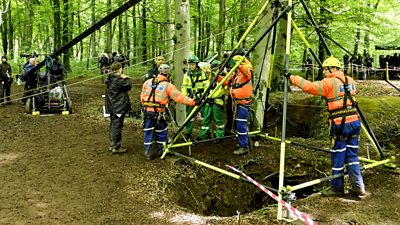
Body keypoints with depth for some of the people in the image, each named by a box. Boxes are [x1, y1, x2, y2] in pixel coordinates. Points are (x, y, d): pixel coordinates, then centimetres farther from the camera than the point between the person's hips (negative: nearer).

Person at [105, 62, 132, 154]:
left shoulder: (110, 79, 10)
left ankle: (112, 145, 28)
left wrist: (123, 78, 6)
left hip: (112, 107, 10)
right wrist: (126, 77, -4)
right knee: (117, 126, -4)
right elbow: (128, 86, -14)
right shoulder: (118, 80, -20)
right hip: (118, 107, -10)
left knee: (113, 126, 18)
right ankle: (116, 147, 2)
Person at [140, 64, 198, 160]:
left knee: (148, 132, 12)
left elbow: (142, 97, 13)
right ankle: (161, 150, 24)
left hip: (147, 111, 4)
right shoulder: (167, 85, -7)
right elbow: (179, 97, -11)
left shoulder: (147, 82, 8)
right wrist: (193, 102, -9)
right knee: (162, 131, 15)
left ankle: (148, 153, 15)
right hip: (158, 113, -4)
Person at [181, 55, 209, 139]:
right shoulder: (187, 74, 9)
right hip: (190, 98, 3)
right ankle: (188, 133, 14)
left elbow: (206, 85, -2)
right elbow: (184, 87, 10)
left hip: (200, 98, -3)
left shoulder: (202, 73, -2)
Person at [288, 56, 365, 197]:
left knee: (338, 157, 4)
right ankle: (358, 187, 12)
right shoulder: (350, 80, 13)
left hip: (340, 124, -7)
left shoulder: (329, 82, -8)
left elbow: (310, 87, -15)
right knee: (351, 155, 13)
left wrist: (293, 78, -5)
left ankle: (337, 187, 14)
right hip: (354, 122, 7)